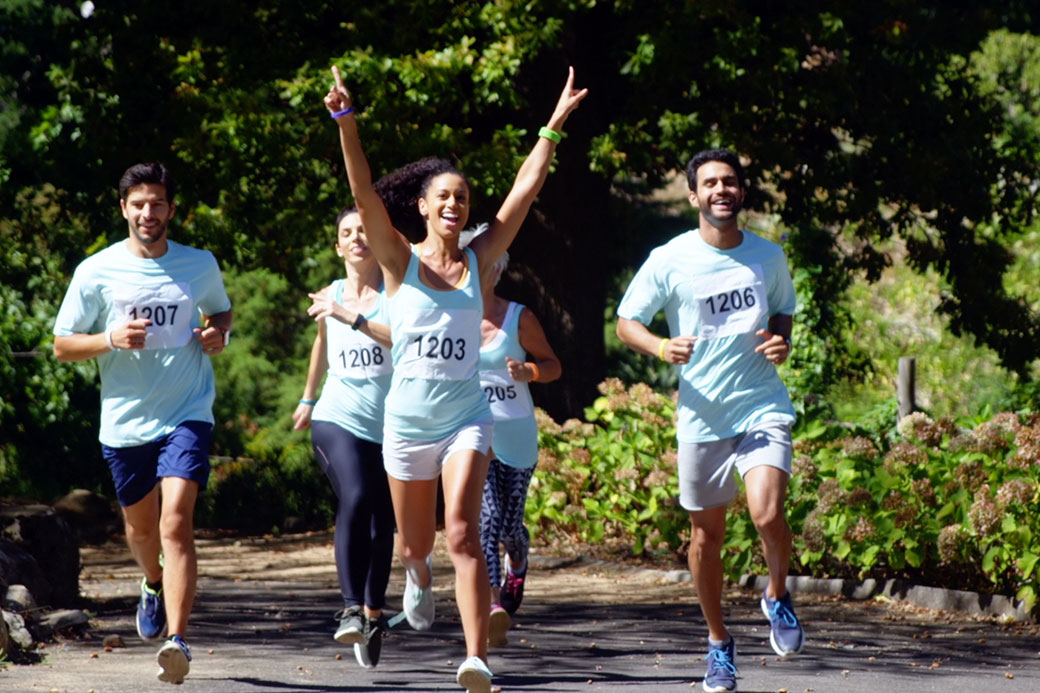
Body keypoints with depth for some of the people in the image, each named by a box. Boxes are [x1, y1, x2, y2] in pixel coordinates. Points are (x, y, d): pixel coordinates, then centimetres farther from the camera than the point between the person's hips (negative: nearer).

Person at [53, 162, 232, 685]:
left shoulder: (200, 266, 3)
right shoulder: (96, 272, -2)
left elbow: (221, 310, 24)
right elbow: (62, 345, 2)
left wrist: (218, 334, 0)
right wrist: (111, 339, -17)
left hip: (186, 416, -2)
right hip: (124, 421, 2)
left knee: (176, 522, -19)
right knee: (141, 526, 18)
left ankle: (176, 639, -25)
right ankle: (154, 585, 52)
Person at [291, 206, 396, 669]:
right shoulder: (329, 298, 10)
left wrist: (353, 317, -25)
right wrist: (308, 398, 40)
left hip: (390, 427, -1)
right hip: (338, 420, 1)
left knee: (382, 524, 6)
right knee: (354, 499, -25)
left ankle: (373, 613, 24)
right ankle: (351, 608, -30)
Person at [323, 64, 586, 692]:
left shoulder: (480, 261, 2)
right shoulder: (401, 261, -1)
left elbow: (526, 188, -2)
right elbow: (364, 193, -13)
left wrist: (554, 127, -7)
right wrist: (347, 125, -25)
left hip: (466, 416, -1)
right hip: (407, 419, 1)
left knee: (463, 533, -18)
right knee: (416, 543, 14)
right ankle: (419, 575, 53)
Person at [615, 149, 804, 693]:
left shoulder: (769, 256, 4)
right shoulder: (669, 260, -5)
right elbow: (626, 322, 2)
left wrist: (782, 342, -2)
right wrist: (662, 347, -18)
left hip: (764, 407, 0)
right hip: (702, 416, 0)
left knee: (767, 513, -21)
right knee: (706, 531, 8)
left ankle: (778, 597, 10)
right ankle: (718, 644, 26)